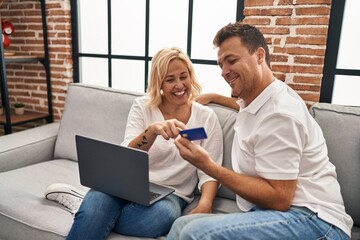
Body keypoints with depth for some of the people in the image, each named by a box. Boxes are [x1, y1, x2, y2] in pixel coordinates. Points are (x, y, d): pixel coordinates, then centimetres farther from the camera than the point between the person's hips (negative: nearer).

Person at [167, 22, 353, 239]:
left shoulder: (279, 113, -18)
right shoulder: (256, 97, 11)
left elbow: (278, 198, -21)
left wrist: (207, 165, -21)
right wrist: (213, 97, 34)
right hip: (267, 213, 9)